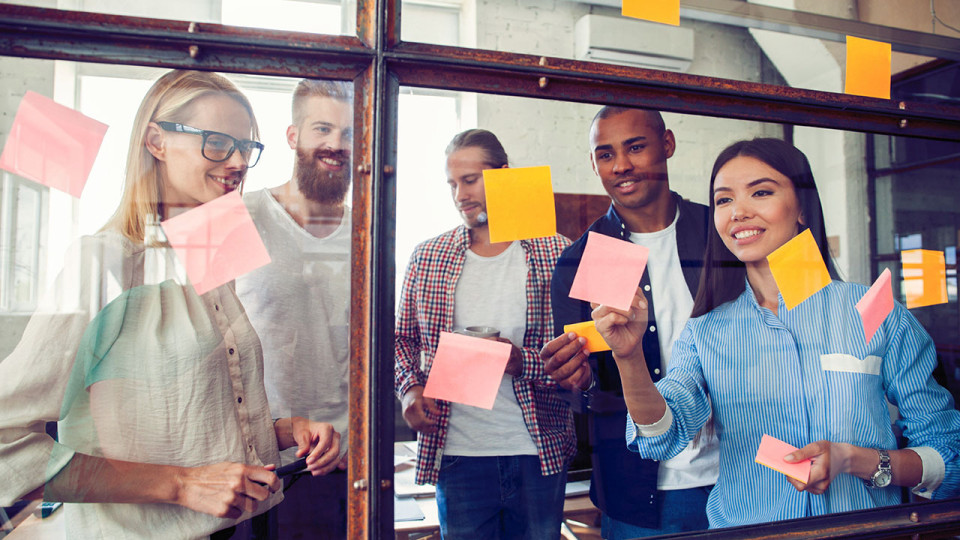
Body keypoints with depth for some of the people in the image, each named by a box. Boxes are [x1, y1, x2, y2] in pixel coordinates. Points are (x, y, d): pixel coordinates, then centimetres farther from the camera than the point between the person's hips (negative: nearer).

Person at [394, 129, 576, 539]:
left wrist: (523, 362, -21)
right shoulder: (427, 257, 4)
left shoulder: (557, 254, -3)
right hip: (456, 452, 1)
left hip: (539, 455, -1)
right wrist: (410, 389, -5)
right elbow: (403, 339, 13)